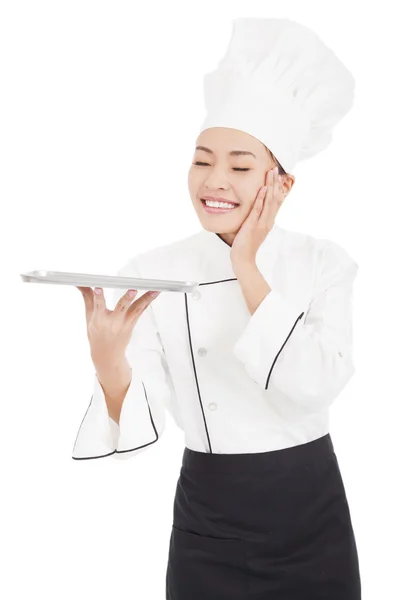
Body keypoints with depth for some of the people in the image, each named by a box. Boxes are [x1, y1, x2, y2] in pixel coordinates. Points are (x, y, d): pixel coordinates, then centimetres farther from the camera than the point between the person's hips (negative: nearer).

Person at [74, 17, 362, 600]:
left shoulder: (323, 263, -6)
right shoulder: (151, 273, -9)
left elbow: (314, 387, -21)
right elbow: (139, 423, -14)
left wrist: (249, 270, -19)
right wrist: (108, 358, -33)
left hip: (314, 512, 1)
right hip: (208, 522, -1)